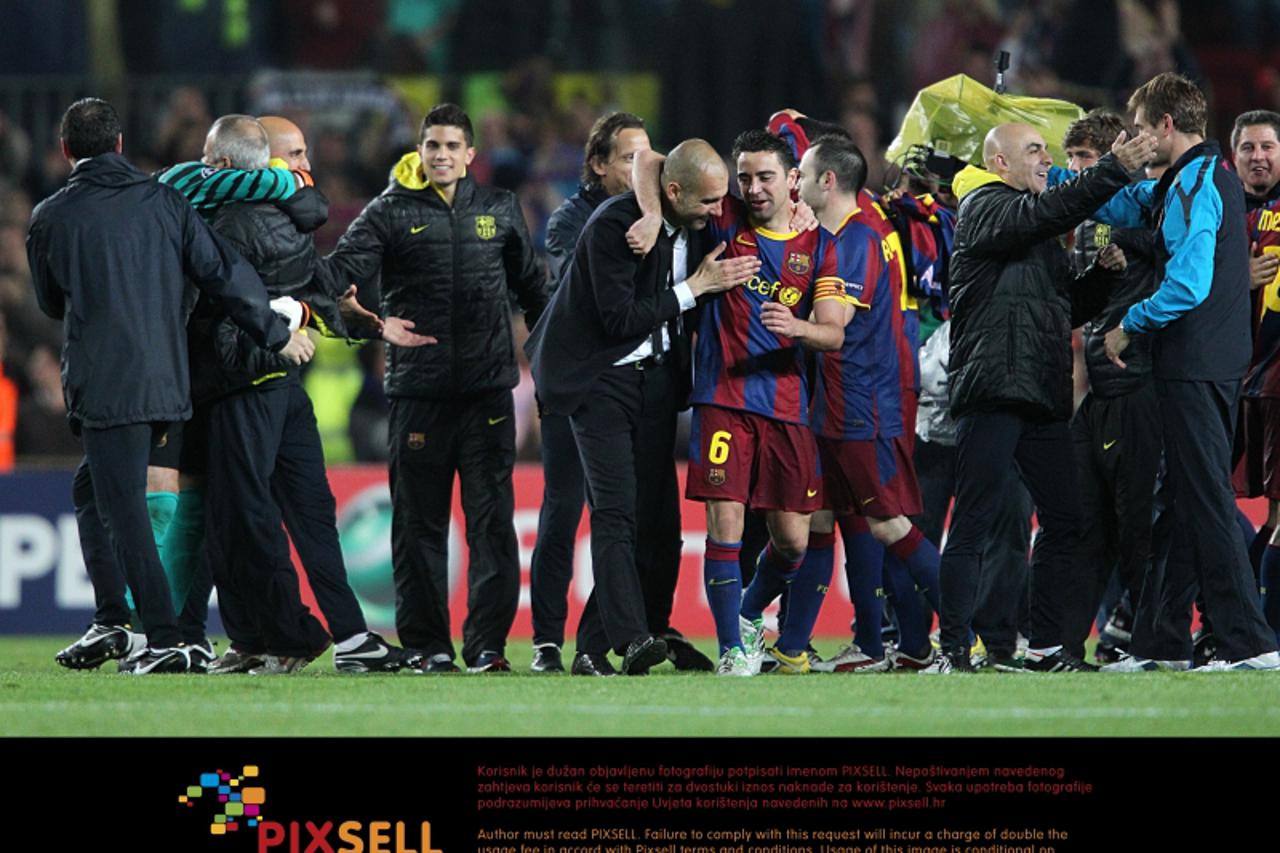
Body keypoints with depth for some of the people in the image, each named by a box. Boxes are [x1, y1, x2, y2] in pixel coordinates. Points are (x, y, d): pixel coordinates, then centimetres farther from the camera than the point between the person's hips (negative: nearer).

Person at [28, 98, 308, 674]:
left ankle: (164, 642, -8)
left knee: (122, 507, -2)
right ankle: (110, 625, 17)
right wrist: (277, 335, 14)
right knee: (91, 490, 20)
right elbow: (224, 273, 4)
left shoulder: (51, 218, -3)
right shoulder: (161, 201, 4)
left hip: (101, 385, -5)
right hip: (165, 381, 5)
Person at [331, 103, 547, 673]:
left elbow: (530, 285, 23)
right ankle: (427, 643, 9)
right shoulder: (392, 213, 5)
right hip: (418, 390, -1)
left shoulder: (499, 210, 14)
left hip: (487, 389, 1)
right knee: (420, 521, 3)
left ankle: (487, 642, -1)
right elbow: (345, 267, -9)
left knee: (491, 516, -4)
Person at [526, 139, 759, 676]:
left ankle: (593, 648, 7)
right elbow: (619, 318, -22)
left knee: (652, 517, 3)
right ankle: (631, 638, -26)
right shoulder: (613, 225, -20)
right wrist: (694, 288, -19)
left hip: (655, 377, 7)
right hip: (600, 378, -7)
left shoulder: (692, 224, 2)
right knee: (615, 511, -17)